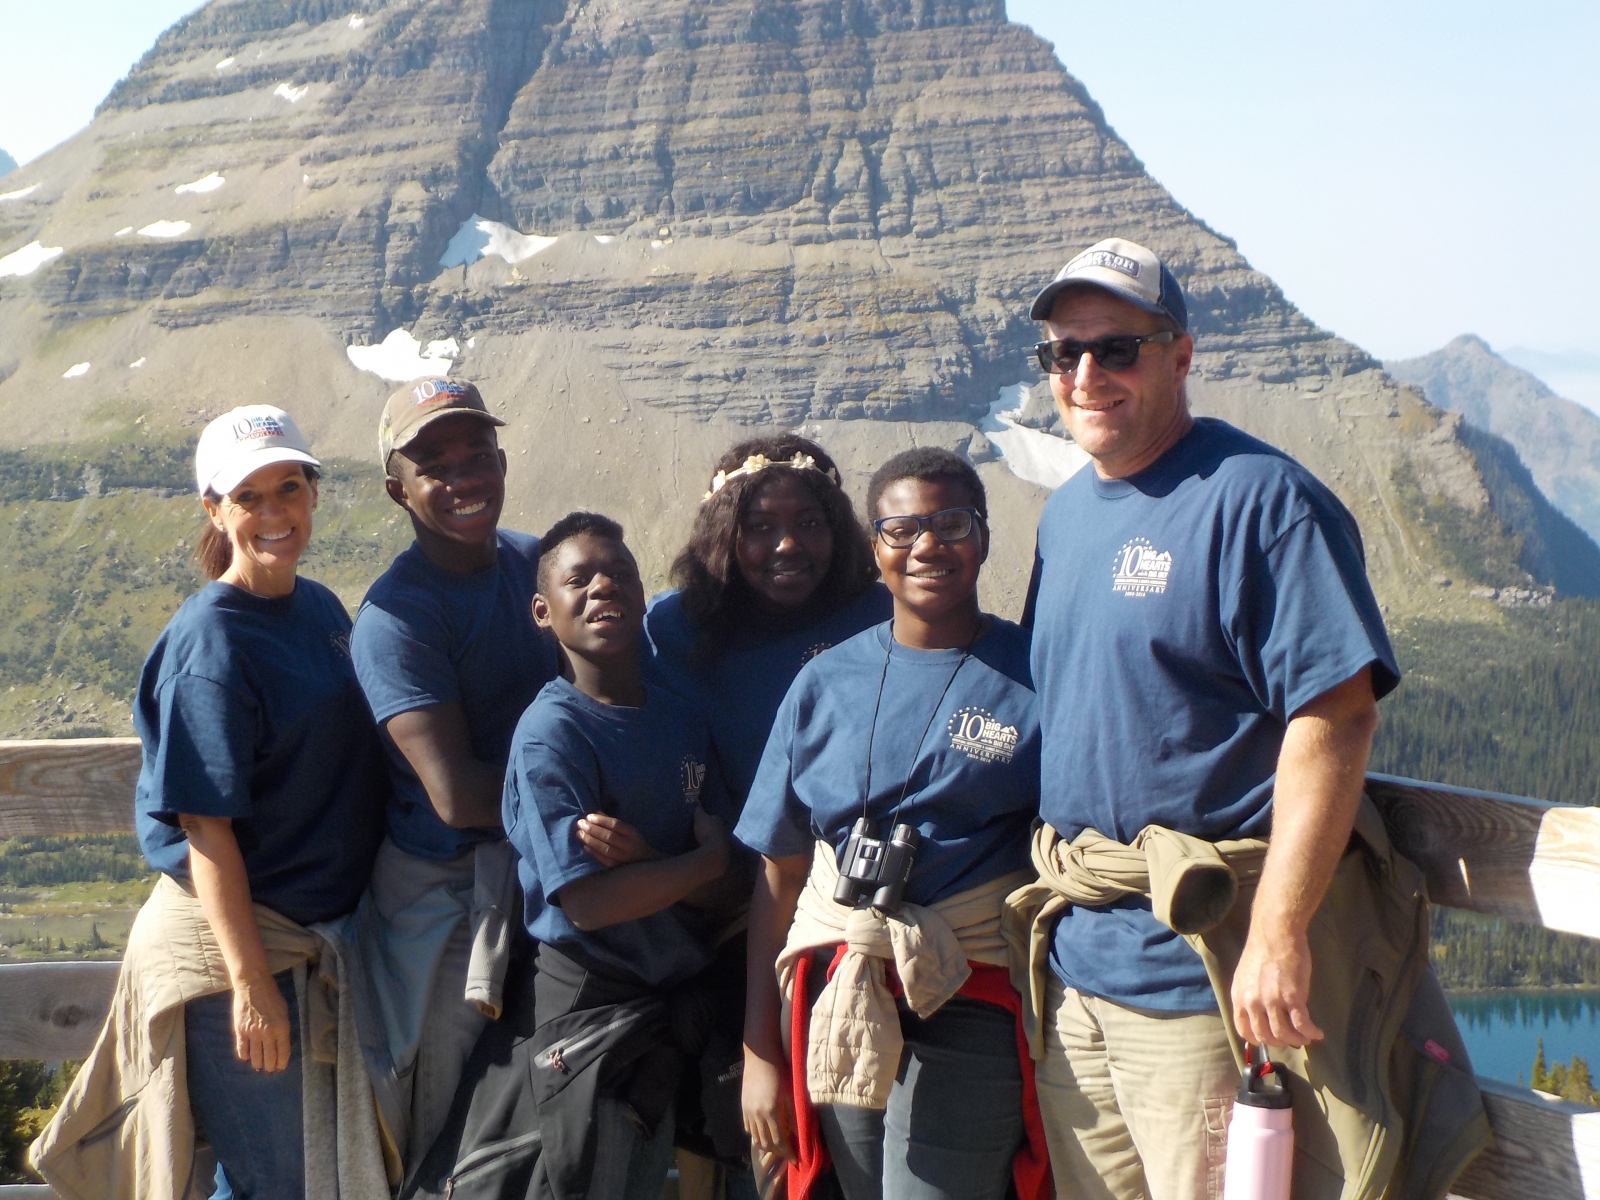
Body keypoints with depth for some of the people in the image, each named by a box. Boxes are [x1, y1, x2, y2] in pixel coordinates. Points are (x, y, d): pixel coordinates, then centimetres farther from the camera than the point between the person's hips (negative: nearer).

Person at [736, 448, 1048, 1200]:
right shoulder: (827, 682, 7)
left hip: (967, 1012, -3)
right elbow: (778, 875, 8)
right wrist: (759, 1053, 6)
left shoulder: (1033, 676, -1)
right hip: (839, 1002, 3)